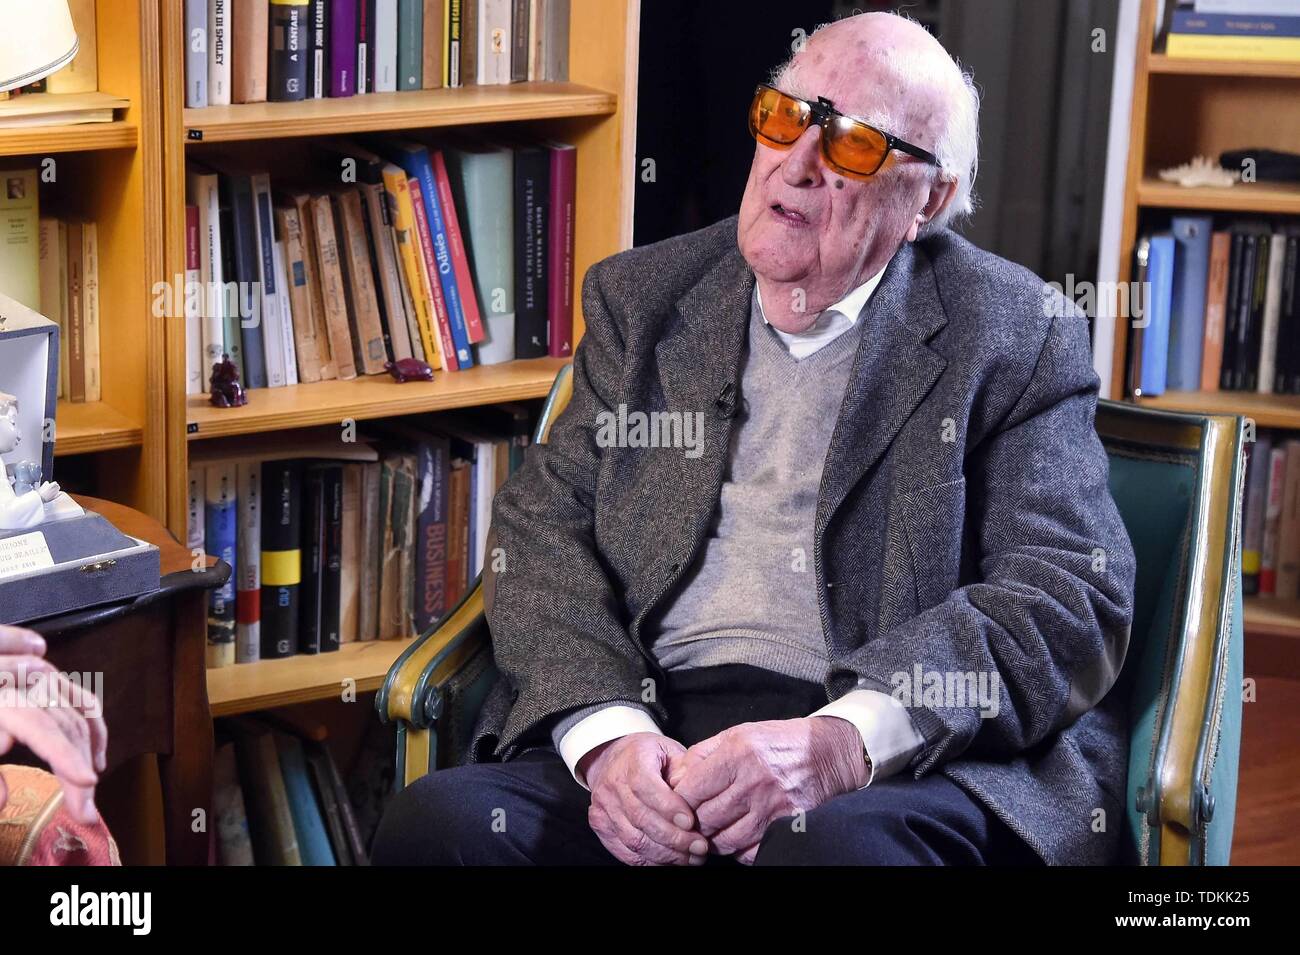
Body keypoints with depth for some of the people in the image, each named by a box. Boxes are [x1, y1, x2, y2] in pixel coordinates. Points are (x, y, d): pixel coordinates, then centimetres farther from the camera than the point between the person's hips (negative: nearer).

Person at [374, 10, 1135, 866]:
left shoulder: (1019, 335, 5)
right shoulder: (642, 299, 17)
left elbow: (1073, 597, -5)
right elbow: (544, 524, 9)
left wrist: (845, 740, -20)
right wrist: (604, 731, -11)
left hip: (917, 755, -3)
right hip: (655, 723, 4)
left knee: (835, 845, -38)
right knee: (438, 820, -25)